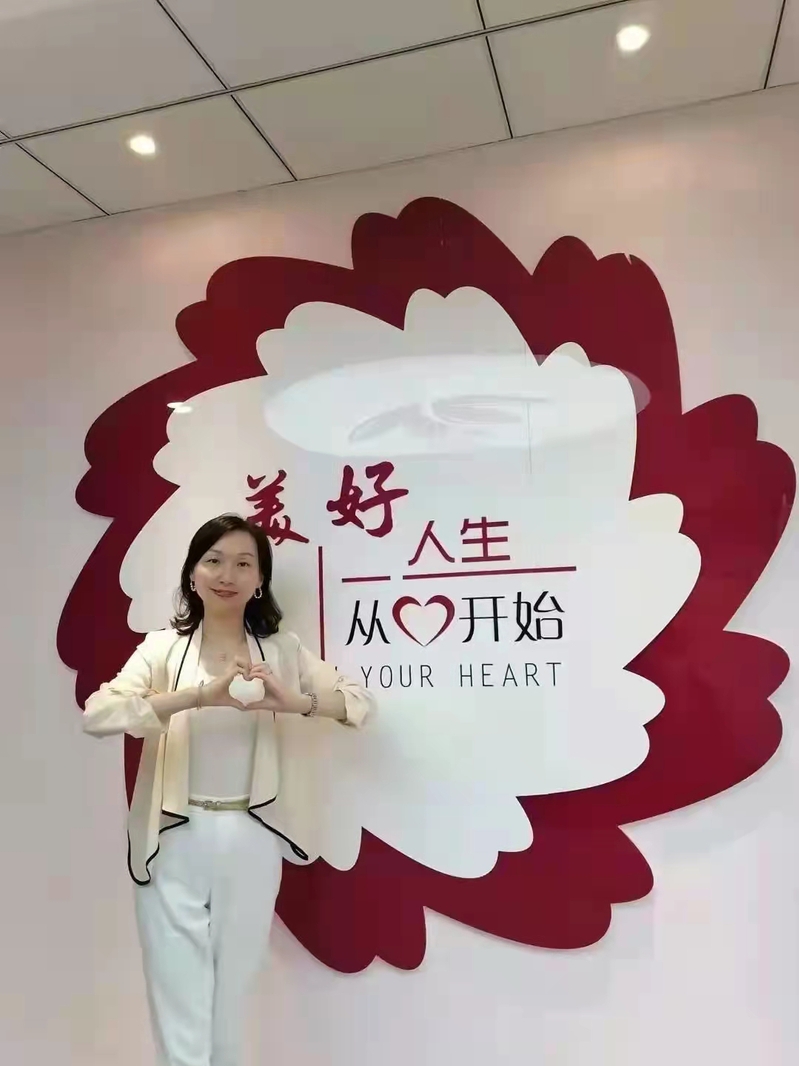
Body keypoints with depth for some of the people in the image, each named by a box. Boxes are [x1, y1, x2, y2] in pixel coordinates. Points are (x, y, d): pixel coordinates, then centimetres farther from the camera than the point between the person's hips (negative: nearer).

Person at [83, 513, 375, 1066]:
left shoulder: (283, 649, 1)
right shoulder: (163, 648, -4)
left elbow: (363, 702, -6)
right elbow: (96, 714, -20)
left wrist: (294, 701, -25)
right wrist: (200, 696, -33)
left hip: (251, 842, 2)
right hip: (174, 843, -2)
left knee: (229, 1008, 19)